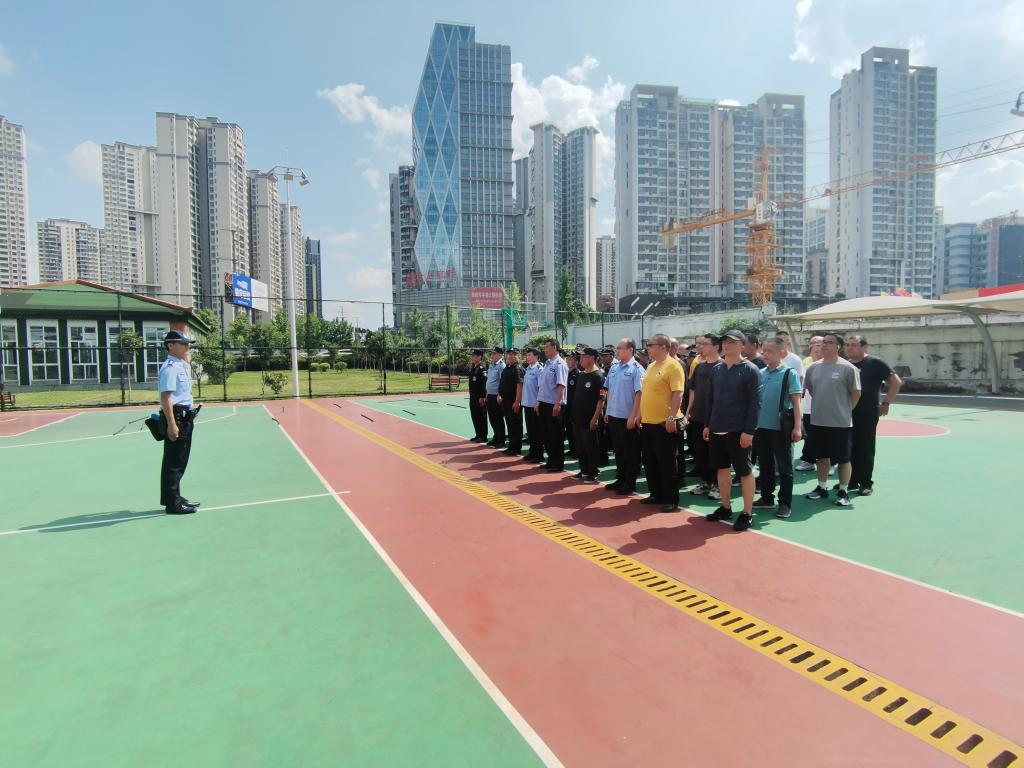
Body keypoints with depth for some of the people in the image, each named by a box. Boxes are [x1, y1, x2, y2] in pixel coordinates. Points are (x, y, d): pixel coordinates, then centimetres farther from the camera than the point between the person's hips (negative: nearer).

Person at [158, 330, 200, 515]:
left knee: (180, 461, 17)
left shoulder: (182, 366, 16)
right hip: (176, 418, -10)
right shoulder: (170, 368, -15)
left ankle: (175, 497, 28)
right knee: (173, 462, -3)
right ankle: (172, 503, 5)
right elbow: (166, 397, -22)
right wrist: (171, 424, -26)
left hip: (185, 418, 10)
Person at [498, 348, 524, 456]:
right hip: (505, 400, 9)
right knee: (509, 424, 15)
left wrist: (517, 402, -25)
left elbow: (520, 385, -21)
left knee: (516, 425, 1)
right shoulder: (506, 368, 14)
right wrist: (500, 395, 17)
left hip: (514, 401, -9)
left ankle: (516, 448, 9)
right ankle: (511, 446, 25)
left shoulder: (518, 369, -13)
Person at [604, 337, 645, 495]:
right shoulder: (614, 367, 8)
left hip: (627, 417, -7)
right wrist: (607, 411, 13)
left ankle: (630, 482, 16)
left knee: (630, 451, 6)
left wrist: (633, 416, -17)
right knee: (618, 449, 16)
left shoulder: (637, 369, -12)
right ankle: (620, 479, 28)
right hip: (613, 415, 7)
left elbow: (639, 394, -15)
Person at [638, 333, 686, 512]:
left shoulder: (673, 365, -11)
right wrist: (640, 415, 18)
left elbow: (678, 394, -18)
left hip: (664, 423, -9)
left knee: (666, 463, 0)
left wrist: (671, 417, -23)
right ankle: (656, 494, 27)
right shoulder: (650, 366, 14)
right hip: (647, 422, 9)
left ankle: (671, 499, 12)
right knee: (649, 461, 15)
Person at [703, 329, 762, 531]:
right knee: (722, 469, 14)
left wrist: (749, 431, -17)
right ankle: (725, 507, 27)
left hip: (738, 431, -6)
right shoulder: (716, 369, 10)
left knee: (745, 471, 4)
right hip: (717, 430, 6)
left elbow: (755, 403, -13)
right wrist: (708, 424, 12)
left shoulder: (750, 370, -9)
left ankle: (747, 513, 13)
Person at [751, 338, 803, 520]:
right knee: (765, 465, 14)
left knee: (784, 467, 6)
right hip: (761, 427, 5)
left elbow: (796, 402, -8)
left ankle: (785, 503, 14)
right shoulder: (760, 373, 6)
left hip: (781, 428, -5)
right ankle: (767, 498, 27)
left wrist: (797, 427, -13)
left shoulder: (789, 373, -7)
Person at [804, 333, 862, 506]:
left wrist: (844, 409, 1)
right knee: (822, 456, 15)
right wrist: (823, 404, 13)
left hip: (841, 422, -5)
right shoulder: (813, 368, 5)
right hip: (818, 421, 5)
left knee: (843, 458, 5)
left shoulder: (848, 368, -9)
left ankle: (843, 491, 18)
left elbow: (856, 393, -4)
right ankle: (822, 488, 28)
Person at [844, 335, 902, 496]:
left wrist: (886, 403, -9)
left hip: (867, 414, -5)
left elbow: (896, 382, -6)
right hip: (846, 414, 5)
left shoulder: (875, 363, -5)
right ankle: (851, 480, 20)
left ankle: (866, 483, 11)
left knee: (865, 449, 1)